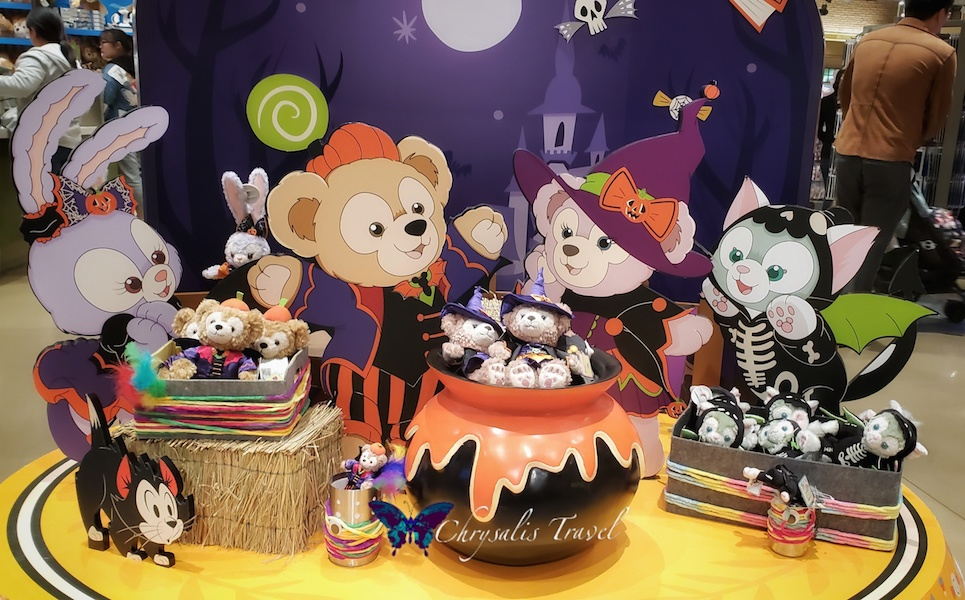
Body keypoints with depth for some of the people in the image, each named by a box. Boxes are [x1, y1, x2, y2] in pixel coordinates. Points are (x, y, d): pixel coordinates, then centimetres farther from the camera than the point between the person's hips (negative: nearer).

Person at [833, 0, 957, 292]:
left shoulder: (867, 41, 9)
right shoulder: (941, 53, -5)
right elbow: (936, 118, 5)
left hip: (848, 154, 5)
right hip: (890, 162, -5)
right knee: (871, 246, 3)